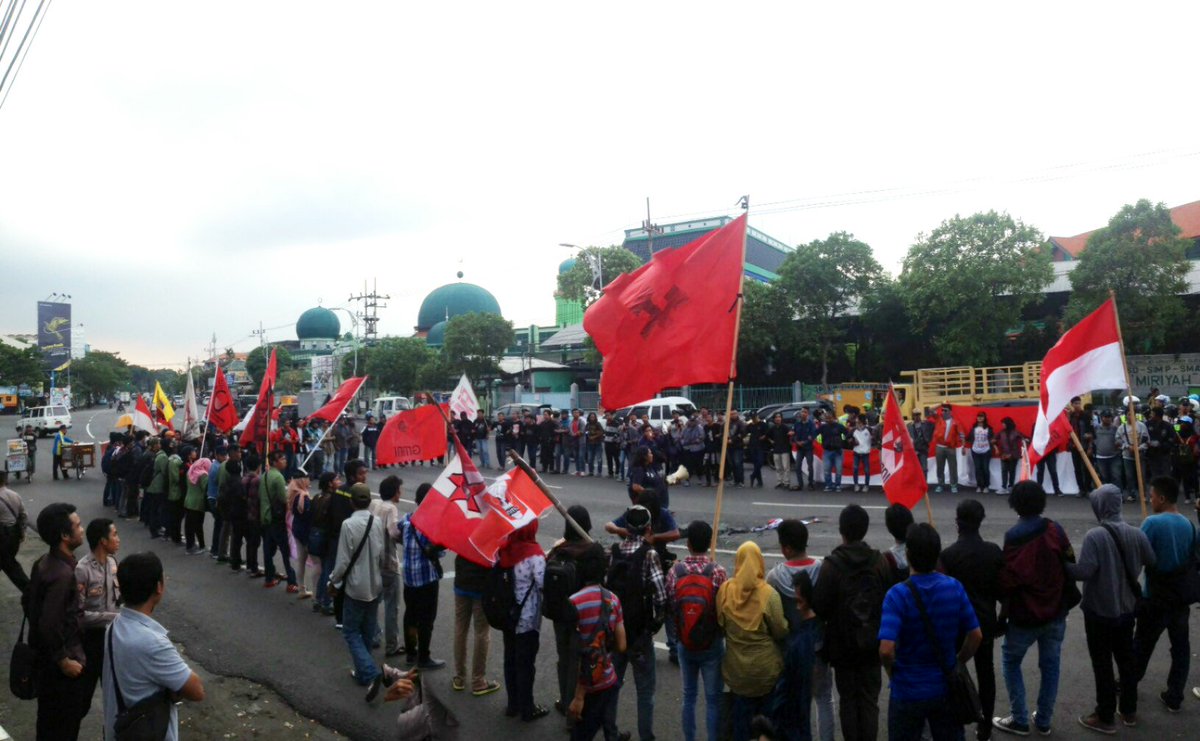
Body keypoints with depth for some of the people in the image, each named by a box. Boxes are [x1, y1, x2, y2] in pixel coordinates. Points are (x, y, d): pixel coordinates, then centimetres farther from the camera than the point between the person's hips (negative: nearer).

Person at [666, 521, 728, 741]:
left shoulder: (675, 571, -9)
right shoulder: (717, 571, -17)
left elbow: (669, 607, -3)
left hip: (685, 643, 3)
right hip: (712, 644, -3)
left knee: (689, 695, 18)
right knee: (713, 698, 10)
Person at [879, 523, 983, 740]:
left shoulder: (898, 594, -22)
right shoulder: (955, 587, -9)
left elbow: (886, 649, -28)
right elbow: (976, 636, -1)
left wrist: (892, 670, -7)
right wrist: (957, 663, 13)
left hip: (908, 691, -3)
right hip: (946, 688, 4)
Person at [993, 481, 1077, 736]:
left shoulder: (1013, 537, -17)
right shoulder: (1055, 530, -5)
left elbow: (1008, 580, -16)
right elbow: (1070, 564, 3)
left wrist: (1005, 601, 2)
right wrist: (1067, 599, 16)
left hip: (1025, 614, -4)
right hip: (1056, 612, 4)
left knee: (1011, 661, 12)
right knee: (1050, 665, 15)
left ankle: (1019, 720, 13)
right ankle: (1043, 721, 23)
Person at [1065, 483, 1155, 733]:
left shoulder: (1095, 536, -24)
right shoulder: (1136, 534, -5)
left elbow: (1085, 571, -27)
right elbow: (1151, 562, 9)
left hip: (1099, 611, -6)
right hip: (1126, 608, 6)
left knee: (1102, 665, 7)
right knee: (1126, 660, 21)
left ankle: (1105, 718, 18)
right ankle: (1129, 711, 35)